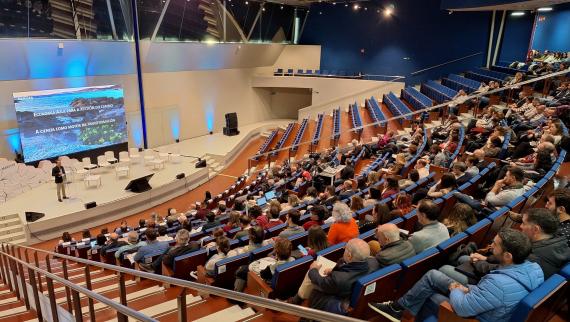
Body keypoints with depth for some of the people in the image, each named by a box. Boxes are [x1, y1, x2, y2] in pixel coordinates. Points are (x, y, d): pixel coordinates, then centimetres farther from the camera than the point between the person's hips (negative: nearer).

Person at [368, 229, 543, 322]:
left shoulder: (499, 283, -40)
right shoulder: (534, 268, -13)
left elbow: (462, 308, -31)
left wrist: (455, 290, -10)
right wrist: (468, 289, -5)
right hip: (488, 307, 8)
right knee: (432, 275, 9)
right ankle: (400, 307, 21)